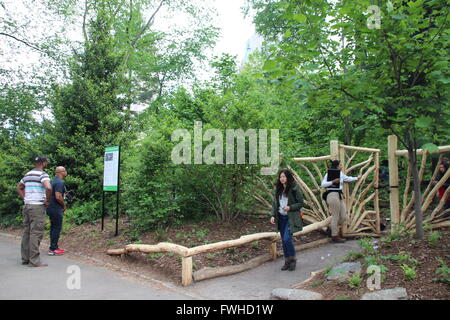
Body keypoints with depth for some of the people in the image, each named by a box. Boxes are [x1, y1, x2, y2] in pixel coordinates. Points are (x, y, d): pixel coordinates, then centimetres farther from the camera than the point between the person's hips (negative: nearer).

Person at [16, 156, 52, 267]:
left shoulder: (27, 174, 15)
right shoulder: (42, 174, -11)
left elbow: (19, 187, 28)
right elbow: (48, 188, -28)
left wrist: (25, 199, 20)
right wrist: (47, 200, -13)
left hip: (27, 206, 8)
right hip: (37, 207, -8)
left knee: (27, 232, 12)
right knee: (36, 233, -6)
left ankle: (25, 258, 19)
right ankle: (34, 261, -4)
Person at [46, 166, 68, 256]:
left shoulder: (54, 181, 14)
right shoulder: (59, 182, -18)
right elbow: (58, 197, -24)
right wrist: (64, 205, -10)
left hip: (52, 208, 10)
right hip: (56, 209, -10)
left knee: (53, 227, 15)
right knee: (57, 228, -4)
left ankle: (54, 247, 23)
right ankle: (53, 249, 0)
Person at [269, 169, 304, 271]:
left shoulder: (294, 189, -9)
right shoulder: (278, 189, 9)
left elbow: (300, 203, -5)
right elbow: (274, 203, 12)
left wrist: (290, 207, -19)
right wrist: (272, 215, 1)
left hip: (291, 218, -6)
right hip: (281, 218, 6)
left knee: (287, 239, -14)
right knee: (283, 240, 9)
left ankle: (293, 259, 8)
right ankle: (287, 261, 21)